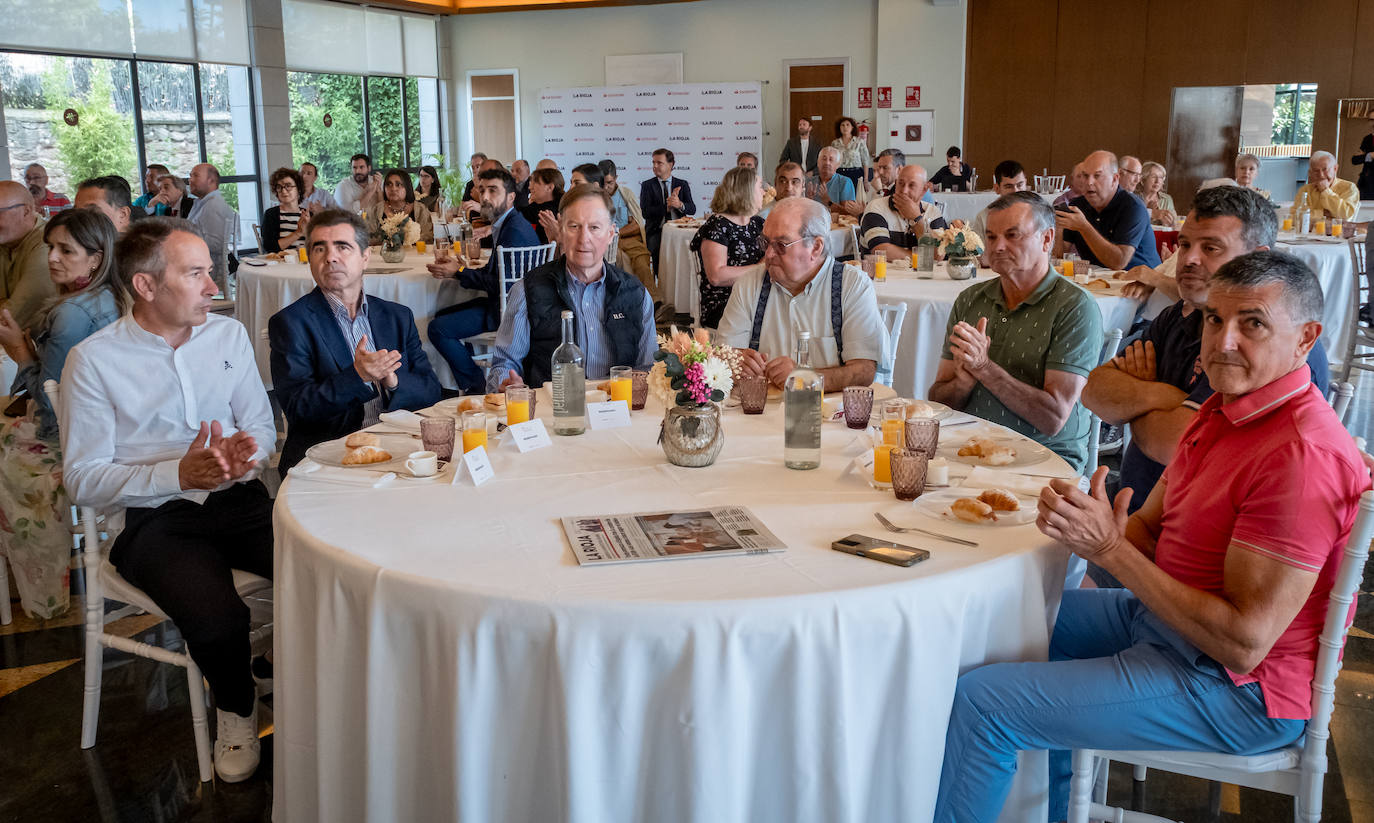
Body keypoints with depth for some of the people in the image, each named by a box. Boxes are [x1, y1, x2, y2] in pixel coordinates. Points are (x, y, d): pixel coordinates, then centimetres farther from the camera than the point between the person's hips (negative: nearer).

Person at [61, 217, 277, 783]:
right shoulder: (93, 361, -3)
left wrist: (245, 452, -13)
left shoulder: (229, 334, 9)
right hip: (154, 519, -3)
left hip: (238, 500, 3)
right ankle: (236, 710, 3)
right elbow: (83, 479, -4)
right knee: (216, 619, -31)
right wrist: (178, 474, -19)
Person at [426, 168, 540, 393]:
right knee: (442, 315, 20)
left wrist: (459, 272, -15)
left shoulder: (515, 230, -21)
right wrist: (463, 267, -2)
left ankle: (477, 385, -1)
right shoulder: (504, 224, 12)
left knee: (438, 328, -16)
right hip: (500, 301, 11)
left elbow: (501, 283, -25)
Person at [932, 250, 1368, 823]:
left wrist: (1110, 548, -28)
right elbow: (1150, 529, 7)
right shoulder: (1228, 407, 4)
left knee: (983, 701, -14)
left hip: (1238, 690, -10)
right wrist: (1085, 529, -16)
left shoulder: (1302, 455, -28)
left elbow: (1244, 643, -29)